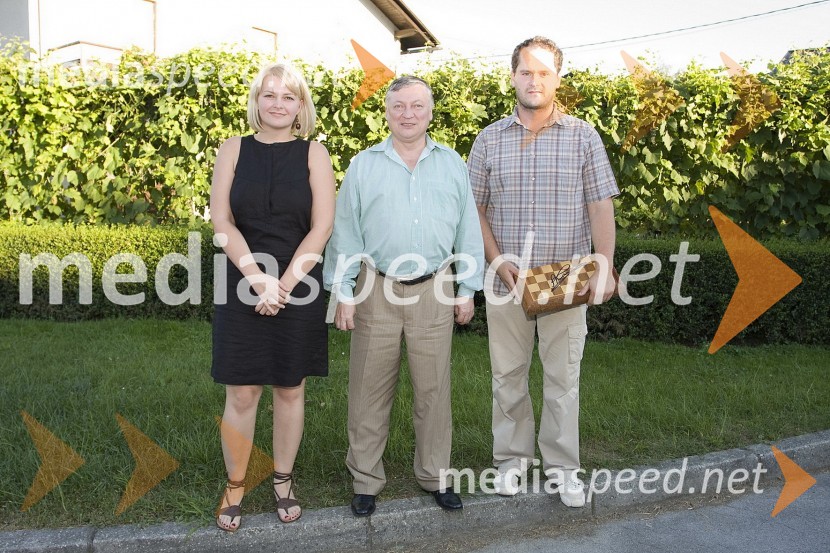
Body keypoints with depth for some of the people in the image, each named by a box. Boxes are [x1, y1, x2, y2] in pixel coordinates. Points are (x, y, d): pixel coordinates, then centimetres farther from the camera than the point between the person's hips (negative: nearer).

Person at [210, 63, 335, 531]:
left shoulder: (313, 153, 2)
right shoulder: (234, 150, 5)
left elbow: (322, 227, -4)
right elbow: (222, 220, -2)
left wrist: (284, 285, -11)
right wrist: (259, 279, -13)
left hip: (300, 287, 0)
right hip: (244, 285, 0)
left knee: (290, 389, 9)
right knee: (242, 393, 3)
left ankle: (284, 481, 26)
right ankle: (235, 487, 21)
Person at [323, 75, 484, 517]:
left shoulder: (452, 164, 9)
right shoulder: (363, 165, 4)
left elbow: (468, 229, 9)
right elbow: (345, 232, 3)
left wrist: (468, 288, 6)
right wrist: (343, 293, -2)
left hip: (434, 291, 1)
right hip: (377, 290, -1)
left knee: (433, 388, 9)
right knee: (370, 389, 6)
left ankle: (435, 475, 26)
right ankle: (366, 479, 21)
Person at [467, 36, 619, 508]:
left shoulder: (584, 136, 1)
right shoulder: (490, 140, 4)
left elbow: (601, 208, -1)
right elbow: (475, 208, 5)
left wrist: (604, 268, -11)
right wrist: (498, 261, -6)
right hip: (506, 279, 1)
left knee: (564, 376, 7)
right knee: (508, 374, 10)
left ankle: (563, 466, 22)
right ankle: (512, 458, 27)